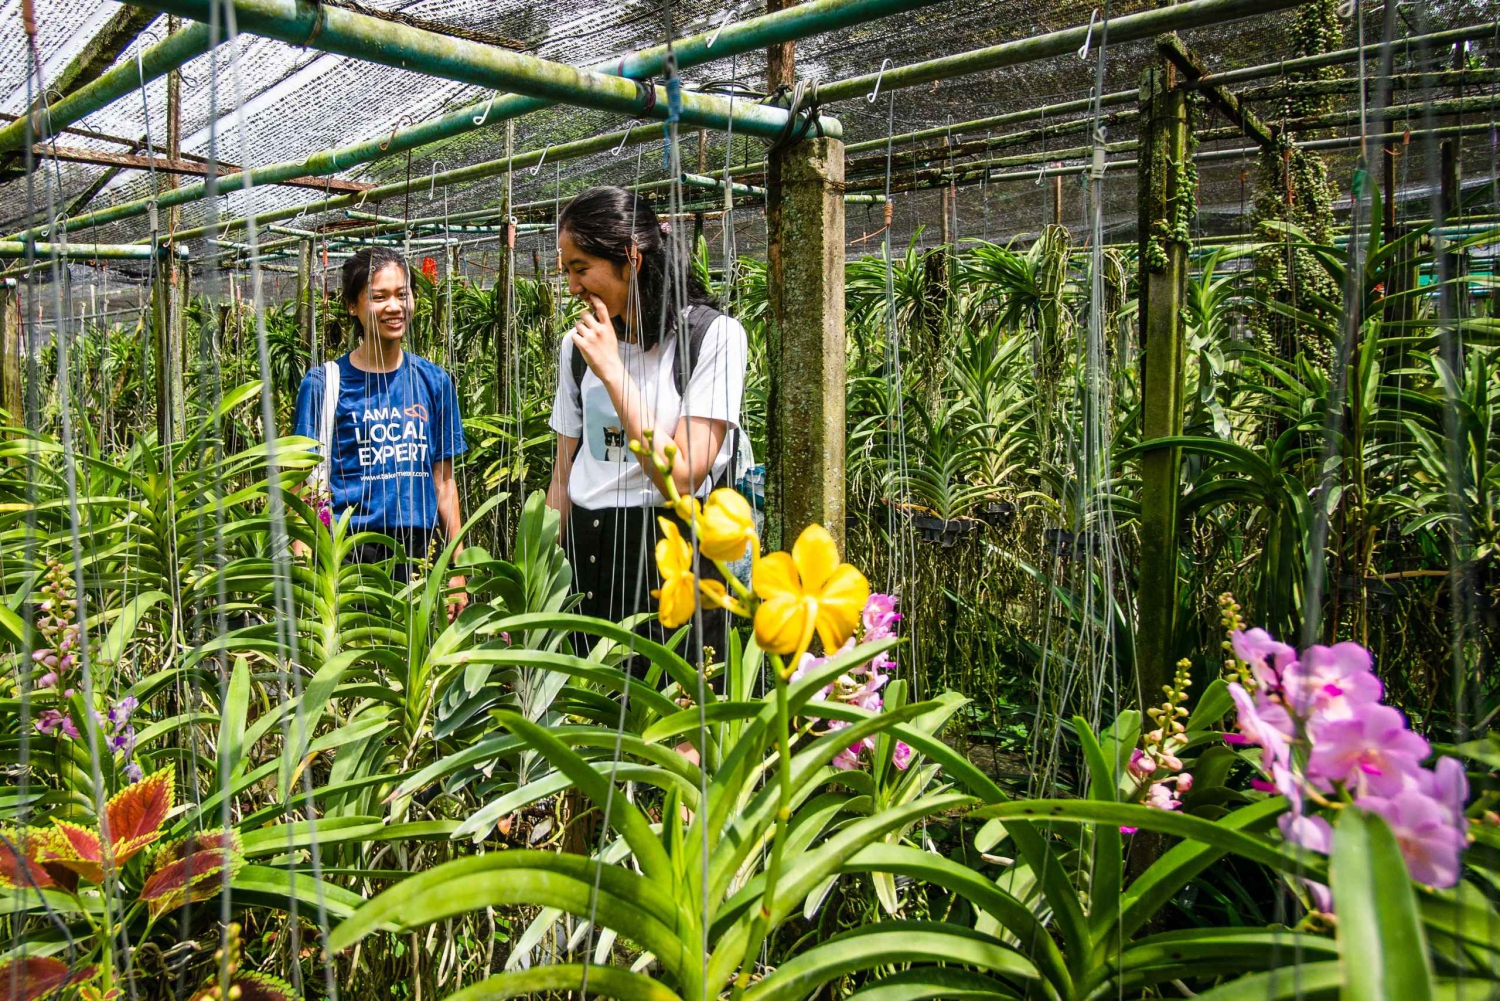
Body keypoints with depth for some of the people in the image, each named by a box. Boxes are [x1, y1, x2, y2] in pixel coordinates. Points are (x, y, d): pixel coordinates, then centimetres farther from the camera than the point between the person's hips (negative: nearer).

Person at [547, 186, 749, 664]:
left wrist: (612, 371, -16)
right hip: (586, 550, 5)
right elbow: (563, 476, 13)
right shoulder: (578, 344, 7)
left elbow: (680, 478, -18)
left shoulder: (713, 334, -10)